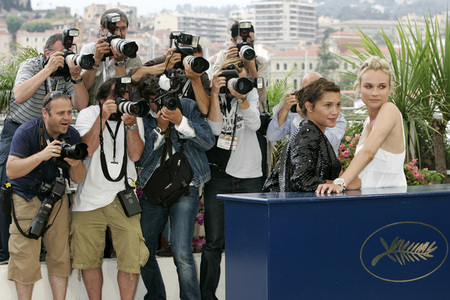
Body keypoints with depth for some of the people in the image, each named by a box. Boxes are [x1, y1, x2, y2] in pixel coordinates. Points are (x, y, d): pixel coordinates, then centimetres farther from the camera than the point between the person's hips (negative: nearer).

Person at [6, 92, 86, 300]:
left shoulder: (72, 136, -3)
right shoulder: (26, 132, -17)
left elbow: (77, 179, 0)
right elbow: (11, 171, -25)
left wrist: (76, 163, -23)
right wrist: (41, 155, -36)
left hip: (56, 198, 4)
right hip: (26, 197, -4)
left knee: (60, 256, 3)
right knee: (25, 260, -7)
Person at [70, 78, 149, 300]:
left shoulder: (133, 116, 6)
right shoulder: (88, 114, 0)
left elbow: (135, 155, -6)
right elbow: (87, 149, -15)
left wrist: (131, 125, -19)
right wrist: (102, 118, -22)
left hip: (123, 198, 1)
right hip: (88, 199, -1)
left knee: (131, 259, -7)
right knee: (89, 259, 2)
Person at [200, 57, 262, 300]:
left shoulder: (250, 93, 9)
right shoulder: (212, 97, 3)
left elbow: (254, 124, -6)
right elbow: (215, 128, -12)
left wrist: (241, 96, -17)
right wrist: (215, 94, -16)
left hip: (249, 175, 2)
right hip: (219, 174, -2)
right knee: (214, 241, -3)